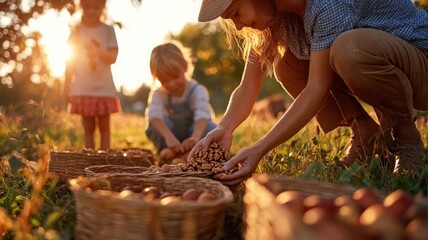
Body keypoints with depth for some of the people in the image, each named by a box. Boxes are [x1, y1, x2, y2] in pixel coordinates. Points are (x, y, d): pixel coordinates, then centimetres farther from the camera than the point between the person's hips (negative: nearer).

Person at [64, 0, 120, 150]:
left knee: (104, 127, 5)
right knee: (88, 128, 6)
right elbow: (71, 60, 7)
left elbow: (113, 57, -7)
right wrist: (67, 86, 5)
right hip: (83, 88, 1)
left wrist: (98, 53, -28)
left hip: (104, 88, -1)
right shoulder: (77, 31, 4)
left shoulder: (108, 30, 1)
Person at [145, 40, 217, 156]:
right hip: (171, 133, 2)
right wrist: (169, 137, -57)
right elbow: (154, 115, -36)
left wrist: (195, 137, -63)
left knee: (211, 128, -33)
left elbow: (202, 115, -41)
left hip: (194, 131, -1)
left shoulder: (197, 91, -21)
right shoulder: (158, 94, -15)